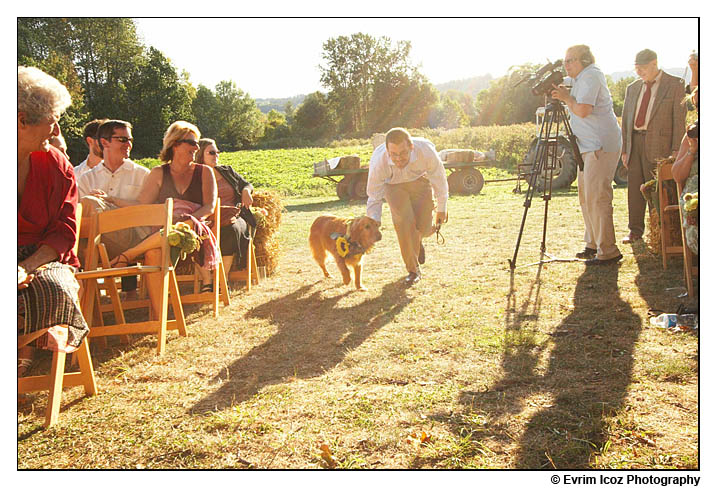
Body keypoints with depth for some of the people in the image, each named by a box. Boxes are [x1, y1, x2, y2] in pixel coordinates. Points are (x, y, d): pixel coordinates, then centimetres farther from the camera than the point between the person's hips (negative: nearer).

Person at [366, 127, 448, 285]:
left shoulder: (426, 150, -37)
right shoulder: (378, 162, -37)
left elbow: (439, 179, -16)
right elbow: (374, 197, -21)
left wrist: (441, 208, -4)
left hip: (419, 180, 1)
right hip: (393, 185, -1)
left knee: (424, 226, -7)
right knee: (403, 221, -19)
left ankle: (417, 240, 34)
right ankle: (413, 270, -2)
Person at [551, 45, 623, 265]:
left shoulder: (591, 76, -11)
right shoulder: (579, 79, 18)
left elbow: (582, 110, -22)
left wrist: (566, 98, -7)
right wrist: (561, 89, 16)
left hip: (601, 145, -11)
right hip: (588, 146, 11)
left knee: (596, 197, -14)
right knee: (585, 196, 14)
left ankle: (608, 252, -12)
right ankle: (593, 244, 23)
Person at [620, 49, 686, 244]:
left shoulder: (675, 85, 1)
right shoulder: (632, 88, 16)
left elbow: (679, 119, -4)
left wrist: (676, 150, -11)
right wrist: (624, 150, 11)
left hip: (658, 144, -5)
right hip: (634, 142, 5)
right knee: (635, 188, 5)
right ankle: (635, 231, 13)